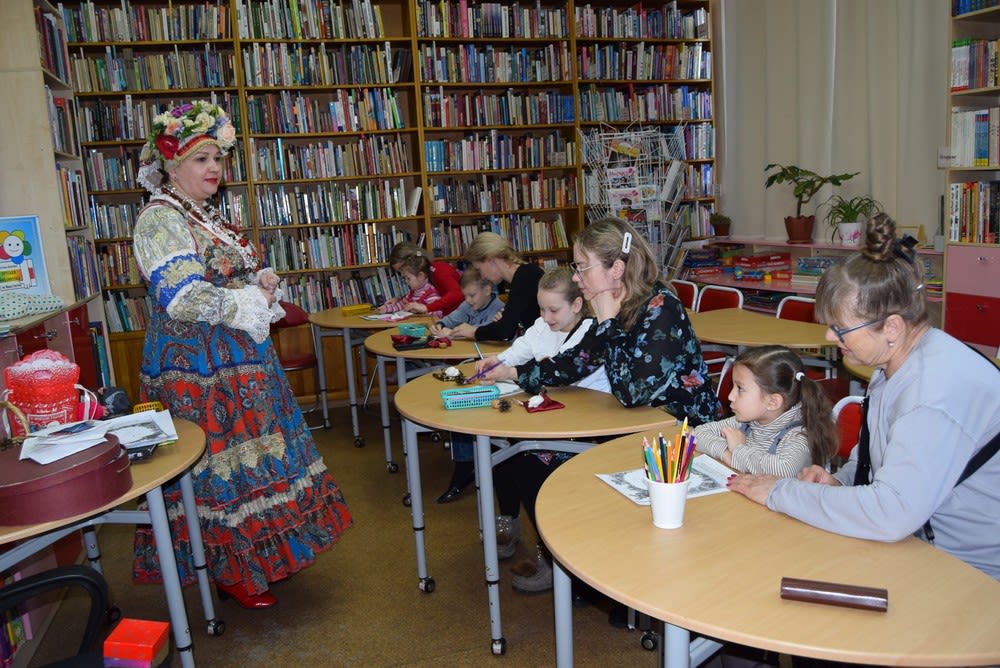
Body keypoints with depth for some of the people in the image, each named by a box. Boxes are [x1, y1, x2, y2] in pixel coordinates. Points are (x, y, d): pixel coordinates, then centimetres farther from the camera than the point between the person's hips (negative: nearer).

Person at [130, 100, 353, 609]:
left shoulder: (207, 216, 14)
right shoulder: (159, 220, -14)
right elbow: (182, 299, -24)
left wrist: (260, 280, 3)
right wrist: (253, 300, -15)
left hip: (240, 359, 9)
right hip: (197, 366, -9)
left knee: (255, 451, 15)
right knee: (219, 465, 1)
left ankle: (262, 556, 31)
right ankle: (230, 571, 18)